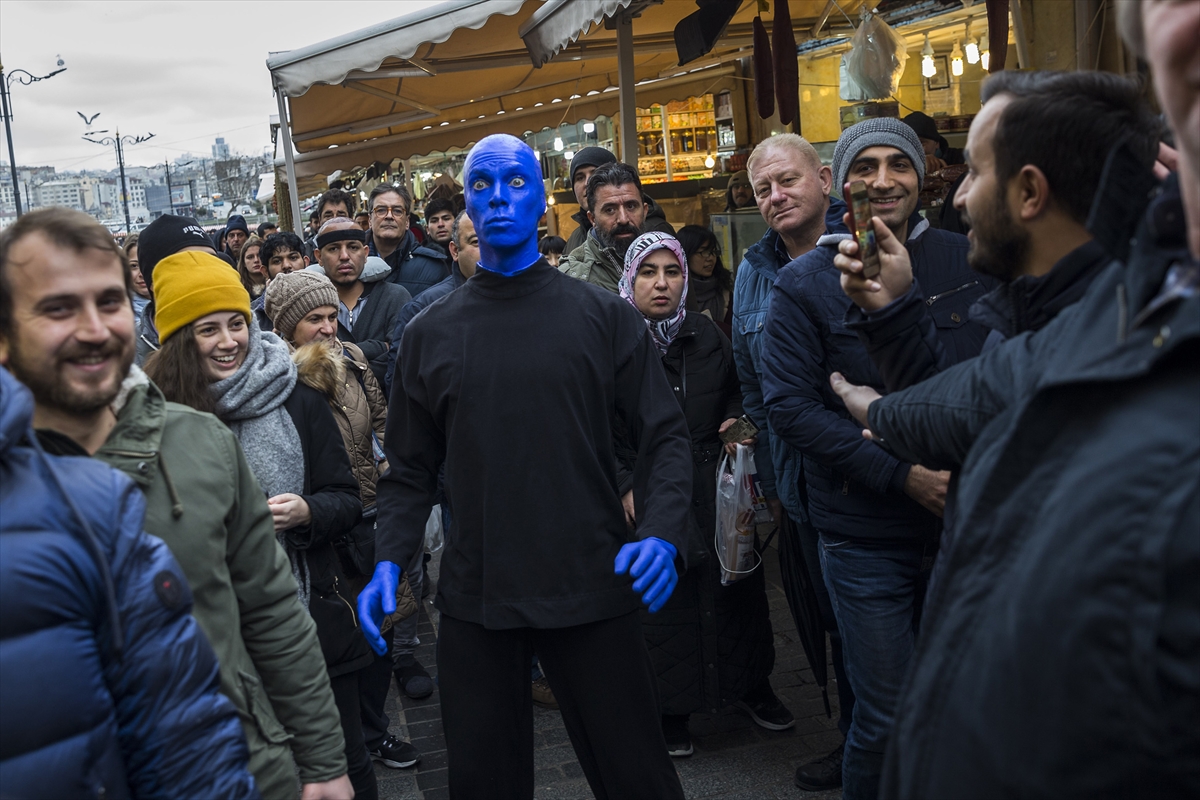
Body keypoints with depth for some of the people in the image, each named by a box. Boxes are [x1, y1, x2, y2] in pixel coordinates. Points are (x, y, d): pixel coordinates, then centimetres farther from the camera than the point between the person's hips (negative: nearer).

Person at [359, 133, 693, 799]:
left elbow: (664, 435, 0)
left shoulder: (604, 316, 1)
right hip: (475, 597, 2)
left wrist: (662, 534, -16)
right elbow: (411, 470, 9)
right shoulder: (429, 334, 7)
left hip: (592, 589, -1)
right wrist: (388, 561, -5)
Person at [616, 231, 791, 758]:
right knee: (662, 596, 2)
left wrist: (737, 421, -1)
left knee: (735, 583, 9)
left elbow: (735, 393, 20)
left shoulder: (706, 336, 8)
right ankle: (671, 709, 17)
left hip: (715, 491, 4)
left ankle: (751, 686, 28)